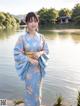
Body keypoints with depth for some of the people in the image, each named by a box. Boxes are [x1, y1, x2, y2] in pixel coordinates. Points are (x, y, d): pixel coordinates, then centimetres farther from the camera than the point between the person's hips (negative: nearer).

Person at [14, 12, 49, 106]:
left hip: (38, 67, 3)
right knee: (30, 89, 10)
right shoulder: (22, 38, -11)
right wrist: (29, 59, -20)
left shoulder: (41, 37, -2)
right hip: (28, 67, -3)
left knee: (37, 89, 16)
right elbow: (17, 53, -11)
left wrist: (40, 53, -16)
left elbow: (46, 50, 6)